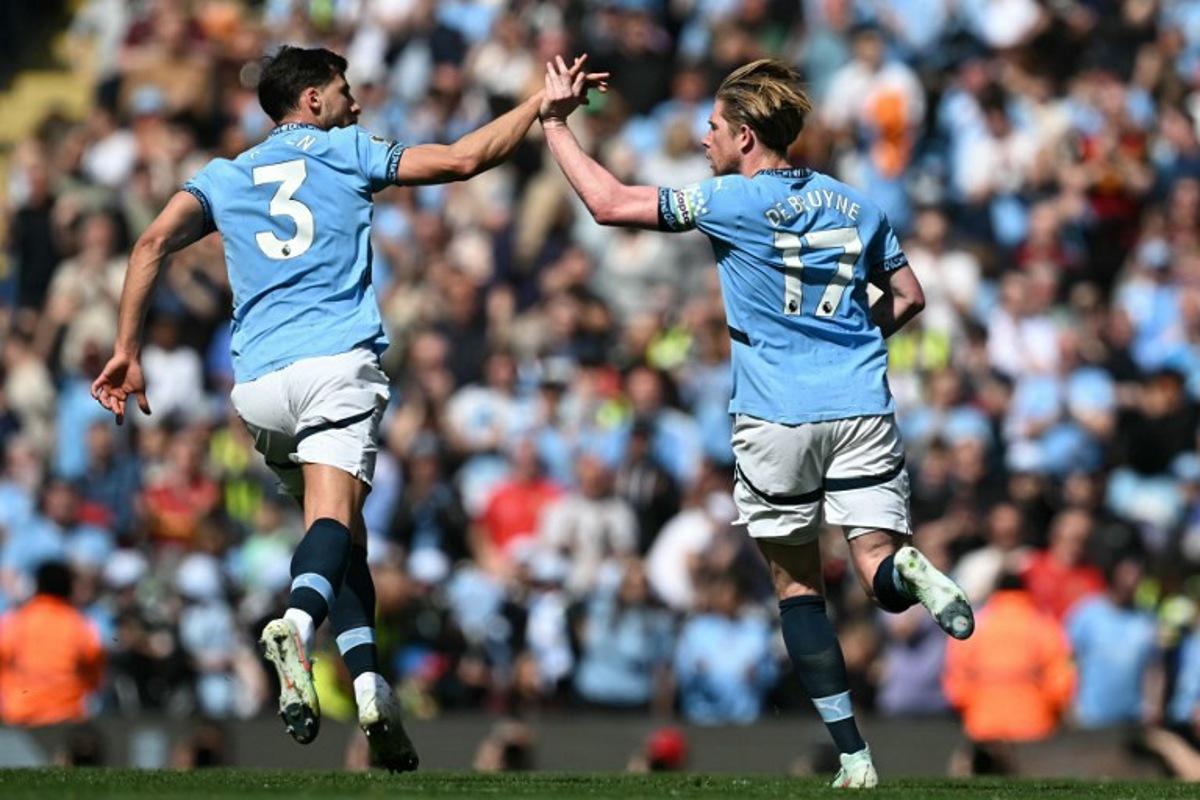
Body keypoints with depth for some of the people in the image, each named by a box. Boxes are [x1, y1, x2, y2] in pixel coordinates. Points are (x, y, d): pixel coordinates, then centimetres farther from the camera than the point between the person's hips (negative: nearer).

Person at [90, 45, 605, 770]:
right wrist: (542, 103, 25)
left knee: (338, 528, 13)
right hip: (337, 361, -4)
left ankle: (369, 679, -6)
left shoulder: (223, 178, 22)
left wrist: (128, 350, 6)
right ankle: (299, 623, -52)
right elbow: (465, 159, 14)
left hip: (258, 383, 4)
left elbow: (154, 244, 7)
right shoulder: (346, 153, 14)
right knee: (334, 517, -21)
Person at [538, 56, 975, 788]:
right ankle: (906, 571, -37)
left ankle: (854, 756, 1)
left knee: (797, 582, 9)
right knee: (880, 571, 1)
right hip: (863, 409, 3)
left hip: (776, 420, -3)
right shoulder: (855, 205, 12)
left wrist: (556, 121, 6)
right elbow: (907, 296, 20)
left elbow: (609, 202, -4)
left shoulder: (732, 202, -4)